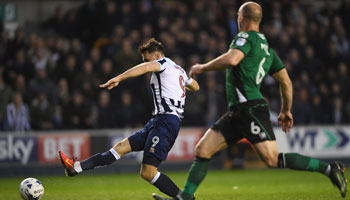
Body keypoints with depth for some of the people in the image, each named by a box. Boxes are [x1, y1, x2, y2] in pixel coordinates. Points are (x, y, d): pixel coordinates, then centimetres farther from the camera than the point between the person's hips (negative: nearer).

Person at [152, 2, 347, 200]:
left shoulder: (246, 37, -6)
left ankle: (328, 168, -11)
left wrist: (202, 68, -12)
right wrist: (286, 110, 30)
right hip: (237, 112, 10)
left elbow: (231, 59, -26)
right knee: (202, 150, 6)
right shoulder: (266, 47, 20)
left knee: (273, 159, -16)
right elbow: (286, 82, 20)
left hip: (250, 108, -10)